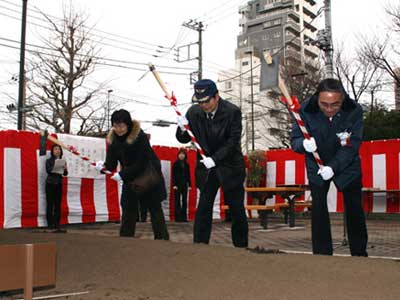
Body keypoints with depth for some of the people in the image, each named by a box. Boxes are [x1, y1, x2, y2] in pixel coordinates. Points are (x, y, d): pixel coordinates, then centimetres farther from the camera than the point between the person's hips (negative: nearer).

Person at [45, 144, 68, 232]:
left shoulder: (62, 161, 10)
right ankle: (50, 223, 2)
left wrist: (65, 169, -12)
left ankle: (57, 223, 8)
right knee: (50, 204, -2)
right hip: (50, 183, -3)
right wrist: (55, 167, -29)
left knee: (58, 204, 3)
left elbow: (65, 174, 8)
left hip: (59, 184, 3)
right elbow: (48, 170, -13)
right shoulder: (49, 161, 0)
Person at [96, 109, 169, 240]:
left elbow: (141, 164, -25)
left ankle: (162, 239, 8)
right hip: (130, 179, 5)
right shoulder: (113, 138, -7)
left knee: (155, 209, 2)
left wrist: (122, 174, -28)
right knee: (128, 209, 4)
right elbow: (111, 162, -8)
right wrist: (104, 166, -30)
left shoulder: (140, 136, -24)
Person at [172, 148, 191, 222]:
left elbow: (188, 175, 12)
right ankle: (178, 217, 1)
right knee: (178, 200, -1)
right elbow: (173, 175, -5)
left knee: (184, 200, 4)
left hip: (185, 184, 4)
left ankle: (184, 217, 8)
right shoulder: (176, 164, -1)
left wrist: (189, 184, 6)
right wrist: (174, 184, -13)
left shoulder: (186, 164, 11)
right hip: (177, 184, -4)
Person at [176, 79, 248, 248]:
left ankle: (241, 246, 19)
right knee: (203, 208, 0)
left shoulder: (232, 112, -13)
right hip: (206, 167, 2)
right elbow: (184, 140, 4)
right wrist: (182, 129, -19)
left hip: (230, 167, -2)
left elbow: (233, 141, -16)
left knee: (237, 209, 6)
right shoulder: (193, 112, -4)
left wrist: (215, 158, -25)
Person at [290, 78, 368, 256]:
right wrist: (304, 144, -41)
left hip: (347, 166, 0)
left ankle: (360, 254, 21)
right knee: (318, 209, -2)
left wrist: (333, 167, -34)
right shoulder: (306, 110, -22)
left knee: (355, 210, 6)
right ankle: (322, 254, 8)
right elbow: (294, 140, -17)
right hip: (316, 167, 0)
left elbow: (352, 145, -22)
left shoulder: (354, 111, -22)